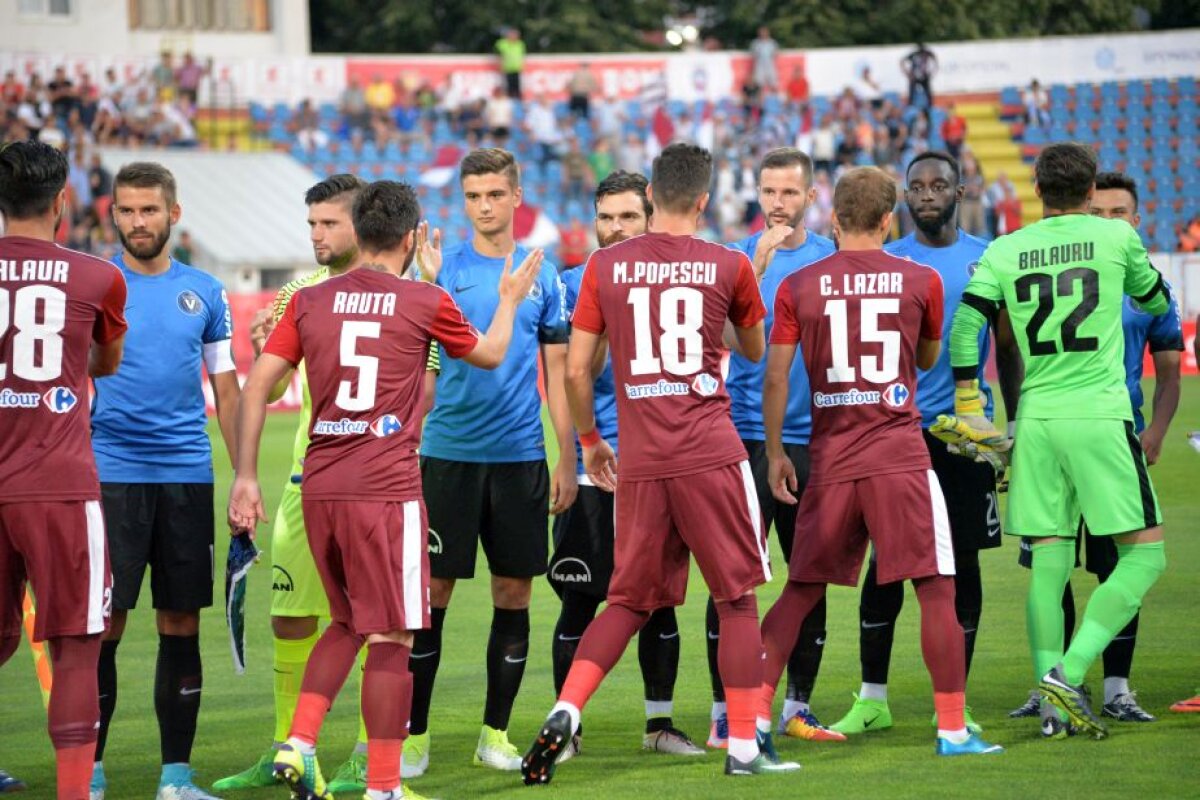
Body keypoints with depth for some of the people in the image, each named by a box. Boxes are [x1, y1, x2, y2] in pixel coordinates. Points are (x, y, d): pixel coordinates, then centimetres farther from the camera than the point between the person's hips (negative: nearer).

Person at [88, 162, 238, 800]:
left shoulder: (204, 293, 9)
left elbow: (226, 393, 13)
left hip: (187, 476, 3)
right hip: (111, 474, -3)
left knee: (182, 623, 5)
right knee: (104, 623, -4)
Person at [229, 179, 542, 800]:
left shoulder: (310, 301, 7)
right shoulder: (425, 302, -1)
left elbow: (257, 385, 3)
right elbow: (489, 355, 17)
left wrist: (246, 478, 7)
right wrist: (510, 300, 35)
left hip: (319, 488, 5)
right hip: (386, 490, -5)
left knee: (346, 624, 21)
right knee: (391, 638, 1)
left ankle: (298, 745, 6)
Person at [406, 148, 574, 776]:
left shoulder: (542, 276, 7)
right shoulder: (443, 268, 1)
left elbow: (557, 373, 10)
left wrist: (567, 459, 5)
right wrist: (427, 282, -23)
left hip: (520, 457, 2)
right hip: (449, 453, -2)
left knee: (514, 594, 5)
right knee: (433, 592, -1)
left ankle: (495, 735, 16)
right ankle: (414, 736, 6)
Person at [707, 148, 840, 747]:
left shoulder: (833, 260, 6)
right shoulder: (740, 257, 0)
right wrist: (760, 264, -24)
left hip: (812, 438, 3)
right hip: (747, 434, -3)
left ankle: (798, 707, 18)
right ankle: (724, 712, 1)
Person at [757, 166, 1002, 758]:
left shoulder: (798, 287, 3)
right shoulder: (920, 281, 1)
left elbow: (775, 377, 2)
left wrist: (774, 452, 10)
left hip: (830, 460, 2)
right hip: (900, 457, -2)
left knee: (799, 593, 12)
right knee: (936, 589, 2)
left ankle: (756, 715, 9)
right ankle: (953, 728, 0)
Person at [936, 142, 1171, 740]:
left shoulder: (1005, 252, 7)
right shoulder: (1115, 236, 1)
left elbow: (964, 327, -2)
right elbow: (1156, 301, 17)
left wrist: (969, 410, 6)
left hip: (1036, 419, 4)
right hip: (1100, 415, -4)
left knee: (1049, 563, 8)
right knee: (1143, 555, 3)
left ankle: (1055, 704, 5)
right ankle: (1069, 673, -12)